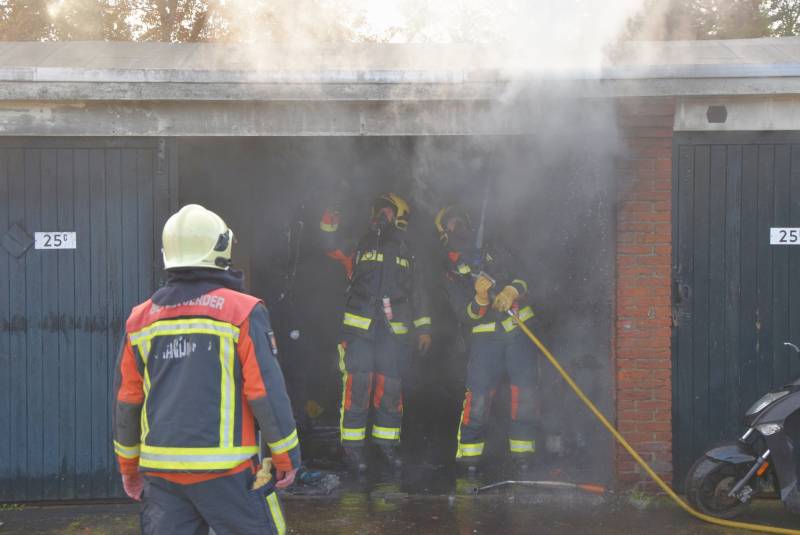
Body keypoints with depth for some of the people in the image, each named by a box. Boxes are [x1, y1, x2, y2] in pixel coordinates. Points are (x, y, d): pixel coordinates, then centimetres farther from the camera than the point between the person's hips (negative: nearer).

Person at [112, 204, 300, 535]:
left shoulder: (141, 319, 5)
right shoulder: (242, 312, -8)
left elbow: (126, 400, 10)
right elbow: (267, 391, -10)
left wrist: (129, 466, 22)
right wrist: (286, 457, 1)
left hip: (160, 469, 5)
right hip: (225, 469, -4)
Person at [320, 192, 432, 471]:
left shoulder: (406, 253, 17)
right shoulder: (361, 246, 13)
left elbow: (418, 293, 17)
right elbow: (333, 247, -2)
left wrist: (423, 328, 12)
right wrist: (330, 223, -20)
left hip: (393, 331, 2)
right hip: (359, 328, -2)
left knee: (390, 387, 5)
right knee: (357, 384, -8)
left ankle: (387, 442, 19)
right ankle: (352, 445, 0)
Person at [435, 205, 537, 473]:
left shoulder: (494, 252, 12)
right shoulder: (451, 274, 5)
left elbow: (521, 278, 7)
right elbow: (465, 317, -3)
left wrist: (510, 292, -15)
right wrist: (480, 299, -23)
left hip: (519, 329, 2)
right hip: (485, 337, -2)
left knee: (524, 392, -3)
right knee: (478, 396, -11)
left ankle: (522, 452, 8)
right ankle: (469, 454, 1)